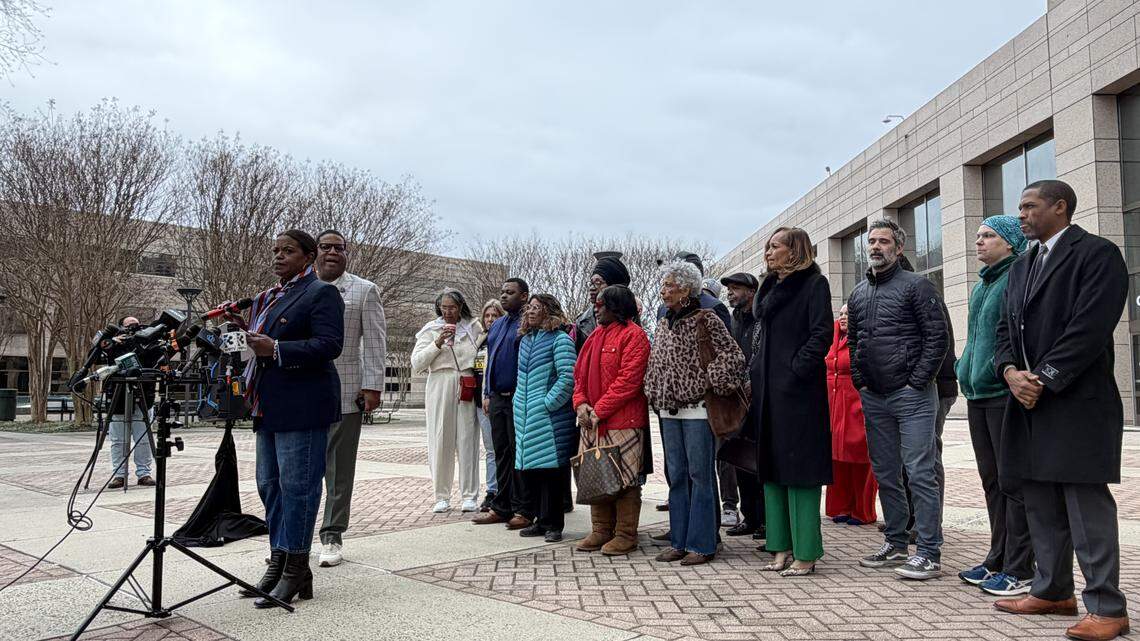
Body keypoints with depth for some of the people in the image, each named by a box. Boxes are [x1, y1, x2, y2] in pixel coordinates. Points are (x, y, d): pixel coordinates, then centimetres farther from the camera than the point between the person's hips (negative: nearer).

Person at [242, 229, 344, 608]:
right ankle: (278, 562, 22)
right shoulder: (266, 298, 20)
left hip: (302, 406, -9)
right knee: (269, 485, 12)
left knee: (297, 487, -5)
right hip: (269, 407, 9)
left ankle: (296, 570, 2)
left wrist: (275, 349, -21)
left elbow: (329, 345, -17)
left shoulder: (321, 293, -6)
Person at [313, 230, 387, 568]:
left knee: (339, 468, 4)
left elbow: (374, 342, 0)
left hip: (345, 393, -2)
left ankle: (332, 535, 13)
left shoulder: (364, 291, 6)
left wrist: (373, 386, -8)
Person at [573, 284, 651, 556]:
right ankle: (602, 531, 23)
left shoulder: (633, 335, -9)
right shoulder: (596, 335, 16)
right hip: (592, 421, 8)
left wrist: (599, 410, -16)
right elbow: (580, 373, 16)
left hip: (623, 421, -8)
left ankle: (626, 535, 9)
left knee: (624, 478, -1)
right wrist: (581, 403, -1)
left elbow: (629, 380, -17)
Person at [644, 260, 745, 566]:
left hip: (697, 409, -7)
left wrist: (710, 383, -11)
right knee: (676, 476, 10)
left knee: (700, 475, -1)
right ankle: (679, 541, 19)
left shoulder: (705, 319, -8)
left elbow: (734, 356, -12)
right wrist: (655, 396, 11)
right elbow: (654, 364, 20)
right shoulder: (663, 324, 13)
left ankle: (701, 544, 7)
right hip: (670, 411, 7)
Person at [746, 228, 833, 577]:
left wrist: (797, 369, -18)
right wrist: (753, 373, 12)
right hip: (767, 389, 8)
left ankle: (805, 553, 2)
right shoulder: (769, 287, 19)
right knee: (771, 468, 10)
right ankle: (782, 547, 18)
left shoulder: (814, 284, -4)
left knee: (799, 468, -5)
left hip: (797, 390, -8)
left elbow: (821, 335, -12)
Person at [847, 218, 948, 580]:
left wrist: (917, 382, -12)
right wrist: (859, 381, 10)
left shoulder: (916, 286, -4)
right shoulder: (858, 294, 15)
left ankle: (929, 554, 1)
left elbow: (937, 338, -8)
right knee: (885, 475, 12)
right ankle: (896, 544, 24)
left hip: (911, 395, -6)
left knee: (920, 474, -5)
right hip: (874, 398, 7)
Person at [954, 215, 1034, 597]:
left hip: (1006, 394, -9)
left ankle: (1019, 569, 6)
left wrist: (1008, 373, -20)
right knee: (992, 480, 13)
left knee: (1013, 481, -2)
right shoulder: (981, 286, 19)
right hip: (979, 395, 9)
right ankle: (998, 560, 23)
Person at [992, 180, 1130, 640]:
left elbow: (1089, 328, -15)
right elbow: (1006, 329, 15)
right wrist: (1011, 372, -4)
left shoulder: (1097, 254, -6)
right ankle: (1052, 592, 24)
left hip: (1077, 403, -8)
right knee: (1041, 505, 13)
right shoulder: (1021, 266, 19)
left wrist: (1042, 380, -16)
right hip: (1028, 402, 8)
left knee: (1087, 505, -4)